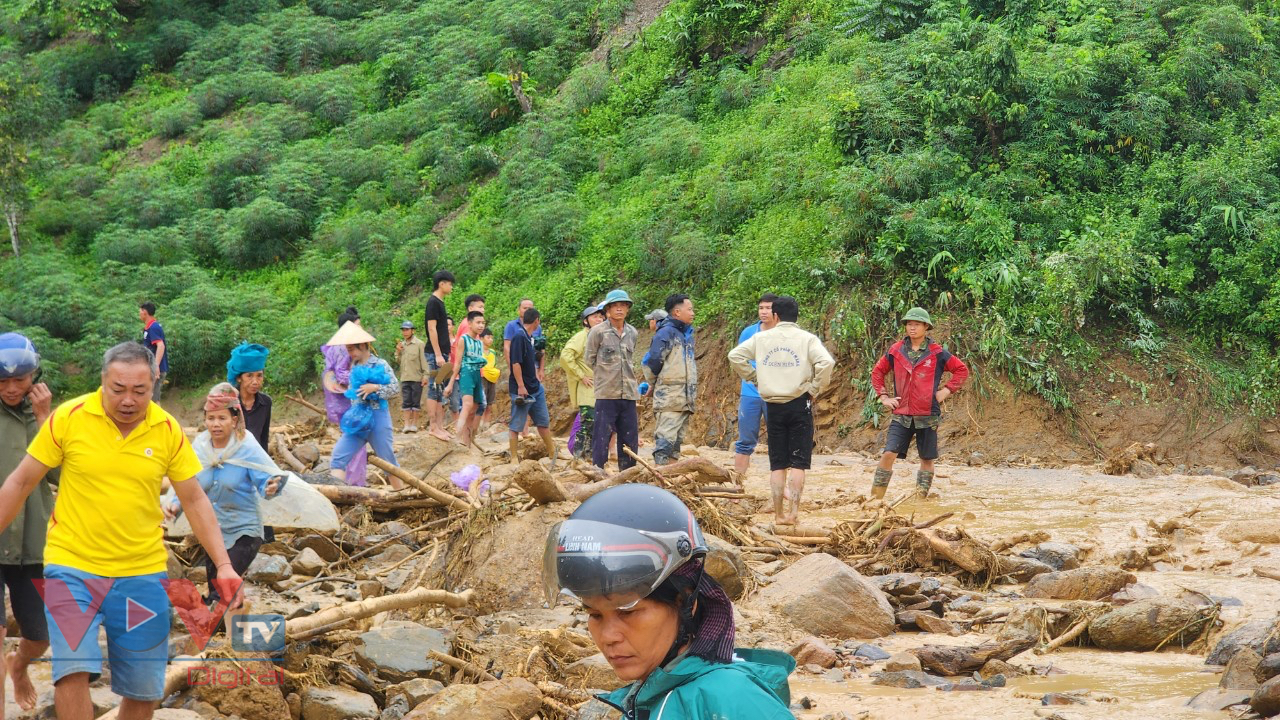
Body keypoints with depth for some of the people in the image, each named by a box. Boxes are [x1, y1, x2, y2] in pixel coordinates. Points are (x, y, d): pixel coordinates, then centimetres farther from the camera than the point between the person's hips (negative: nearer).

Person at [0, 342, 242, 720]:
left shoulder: (168, 430, -3)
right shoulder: (69, 418, -8)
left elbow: (194, 500, 4)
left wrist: (223, 565, -2)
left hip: (142, 573, 2)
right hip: (72, 565, -2)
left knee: (144, 689, 7)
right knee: (73, 670, -18)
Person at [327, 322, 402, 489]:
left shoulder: (380, 365, -7)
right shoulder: (353, 366, 10)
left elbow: (396, 388, -9)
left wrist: (375, 387, -20)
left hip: (377, 417, -5)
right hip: (357, 418, 5)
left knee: (388, 461, 5)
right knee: (338, 459, -8)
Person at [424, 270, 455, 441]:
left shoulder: (439, 303, 17)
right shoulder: (433, 302, -11)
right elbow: (432, 329, -16)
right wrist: (438, 354, -20)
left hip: (441, 353, 9)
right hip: (435, 354, -9)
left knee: (440, 391, 9)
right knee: (434, 389, -8)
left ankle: (440, 426, 11)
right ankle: (433, 427, -7)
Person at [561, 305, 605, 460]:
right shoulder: (582, 336, -8)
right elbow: (566, 356, -21)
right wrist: (581, 376, -18)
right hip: (587, 390, -8)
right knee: (588, 424, -13)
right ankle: (578, 457, -8)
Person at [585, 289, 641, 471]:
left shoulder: (632, 333, 11)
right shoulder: (598, 332, -4)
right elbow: (589, 360, 5)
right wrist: (603, 377, 9)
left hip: (629, 394, 5)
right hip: (606, 394, -5)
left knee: (630, 441, 7)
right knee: (602, 438, -5)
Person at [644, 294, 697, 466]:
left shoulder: (687, 334, 17)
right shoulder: (666, 333, -11)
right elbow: (652, 362, -15)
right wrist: (654, 384, -1)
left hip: (686, 398, 9)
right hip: (670, 396, -9)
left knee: (678, 439, 11)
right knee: (666, 437, -12)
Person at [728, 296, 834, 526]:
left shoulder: (761, 338, 5)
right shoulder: (807, 339, -3)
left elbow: (735, 356, 2)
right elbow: (826, 363, -17)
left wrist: (754, 377, 9)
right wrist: (815, 389, -5)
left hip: (773, 405, 2)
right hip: (799, 404, -2)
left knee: (777, 464, 8)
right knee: (798, 462, 1)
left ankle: (778, 514, 8)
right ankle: (793, 511, -8)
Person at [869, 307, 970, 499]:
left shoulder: (936, 353, 0)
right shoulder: (896, 351, 6)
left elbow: (962, 370, 8)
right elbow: (877, 372, 19)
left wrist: (946, 391, 0)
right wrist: (883, 396, 10)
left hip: (928, 416, -1)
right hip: (901, 414, 1)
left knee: (927, 459, 6)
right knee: (888, 454, -11)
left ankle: (921, 498, 17)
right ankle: (875, 498, -7)